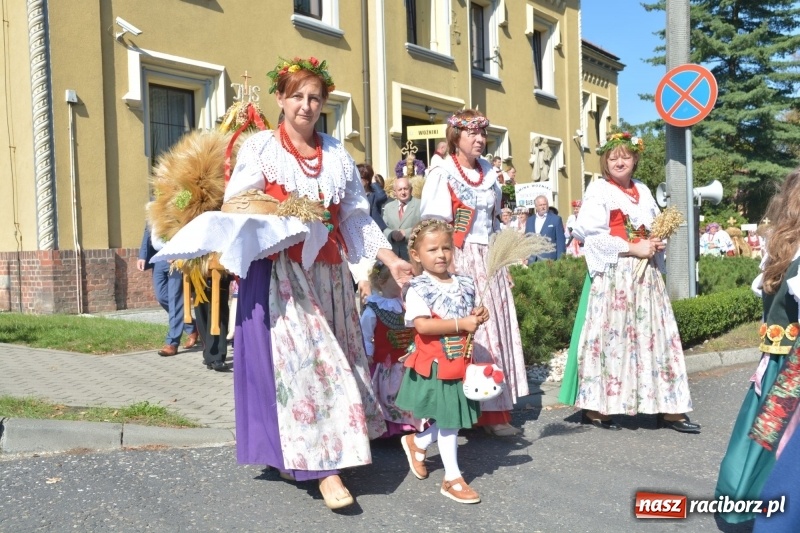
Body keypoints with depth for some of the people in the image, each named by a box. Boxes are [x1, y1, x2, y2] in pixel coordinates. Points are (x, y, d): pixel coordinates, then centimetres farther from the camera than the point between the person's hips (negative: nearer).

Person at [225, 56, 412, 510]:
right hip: (279, 273, -5)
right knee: (301, 362, -9)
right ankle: (325, 468, -5)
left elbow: (357, 215, 12)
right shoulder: (261, 148, -1)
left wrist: (390, 257, 2)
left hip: (330, 274, 5)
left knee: (334, 361, 8)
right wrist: (279, 225, -25)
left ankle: (328, 451, 22)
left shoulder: (337, 153, 13)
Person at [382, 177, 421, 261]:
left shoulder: (420, 205, 1)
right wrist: (392, 234, -12)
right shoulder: (388, 207, 15)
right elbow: (383, 228, 10)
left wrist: (406, 233, -20)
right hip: (393, 253, 4)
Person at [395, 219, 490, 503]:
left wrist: (478, 317, -6)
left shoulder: (464, 284, 7)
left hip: (461, 363, 6)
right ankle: (453, 478, 19)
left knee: (452, 419, 14)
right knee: (448, 421, 4)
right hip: (435, 365, -6)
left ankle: (417, 442, 41)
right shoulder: (418, 288, -13)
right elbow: (422, 324, -24)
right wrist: (461, 323, -25)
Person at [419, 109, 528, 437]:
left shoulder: (489, 175, 16)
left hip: (490, 262, 7)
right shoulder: (442, 175, -4)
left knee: (497, 329, 4)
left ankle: (494, 410, 10)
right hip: (459, 261, -6)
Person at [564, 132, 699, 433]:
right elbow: (592, 234, -14)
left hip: (645, 273, 7)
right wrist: (633, 249, -16)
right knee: (610, 336, -7)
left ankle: (668, 409, 10)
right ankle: (595, 407, 1)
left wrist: (657, 244, 2)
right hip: (613, 275, -6)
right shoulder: (599, 191, -3)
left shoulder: (643, 191, 17)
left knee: (656, 335, 5)